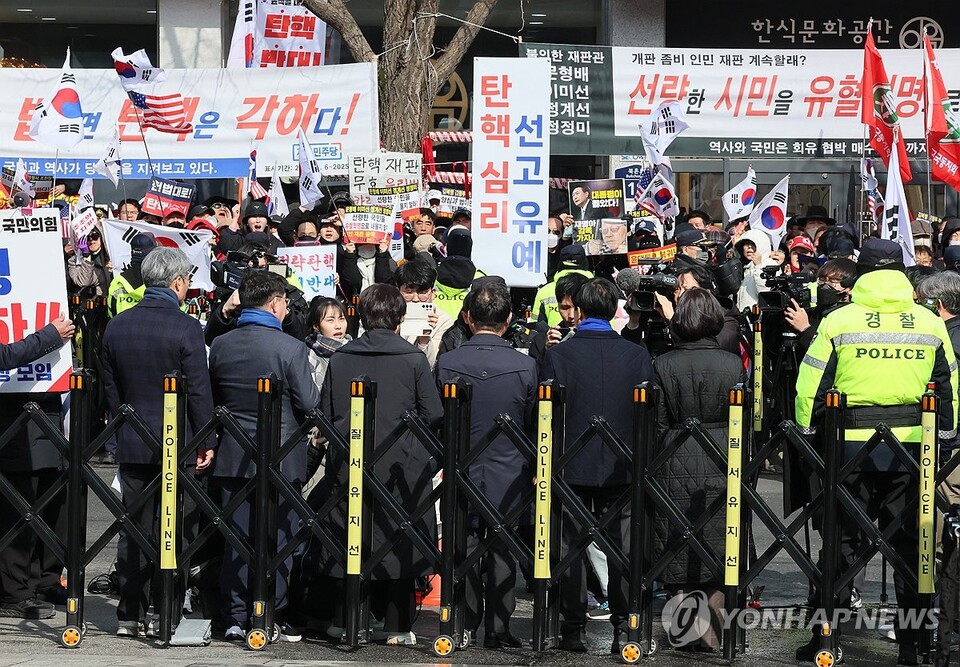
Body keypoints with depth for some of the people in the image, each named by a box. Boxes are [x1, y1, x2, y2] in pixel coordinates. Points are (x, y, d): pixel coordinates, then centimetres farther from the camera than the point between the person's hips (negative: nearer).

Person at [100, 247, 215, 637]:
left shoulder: (116, 326, 4)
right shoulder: (186, 328, -12)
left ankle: (130, 615, 11)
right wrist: (206, 442, -4)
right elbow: (199, 390, -12)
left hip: (131, 444, 4)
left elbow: (110, 387, 10)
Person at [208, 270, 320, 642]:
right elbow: (310, 405, -11)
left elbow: (213, 398, 11)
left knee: (236, 538, 7)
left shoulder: (220, 346, 1)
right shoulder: (291, 348, -13)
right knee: (278, 538, 4)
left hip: (233, 455, 4)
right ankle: (275, 617, 7)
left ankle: (236, 618, 8)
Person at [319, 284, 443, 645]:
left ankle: (347, 621, 11)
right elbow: (433, 415, -4)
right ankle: (397, 626, 6)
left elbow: (325, 412, 5)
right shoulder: (413, 359, -6)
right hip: (402, 466, -2)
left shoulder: (339, 358, 0)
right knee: (399, 544, 5)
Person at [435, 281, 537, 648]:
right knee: (502, 550, 7)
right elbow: (535, 424, -1)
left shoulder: (447, 364, -10)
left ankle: (465, 627, 14)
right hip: (508, 476, -1)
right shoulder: (525, 366, -11)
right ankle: (498, 628, 10)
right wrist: (533, 468, 15)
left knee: (464, 549, 9)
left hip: (461, 475, 1)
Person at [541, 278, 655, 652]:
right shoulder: (638, 356, -4)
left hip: (572, 467, -1)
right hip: (622, 468, 1)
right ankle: (623, 628, 6)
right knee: (621, 547, 6)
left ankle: (573, 628, 8)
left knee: (571, 547, 6)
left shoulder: (558, 355, -9)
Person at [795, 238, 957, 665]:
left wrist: (806, 437, 7)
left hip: (851, 443, -2)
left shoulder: (838, 322, -3)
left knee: (842, 539, 5)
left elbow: (810, 390, -3)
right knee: (908, 542, 9)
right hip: (911, 446, 2)